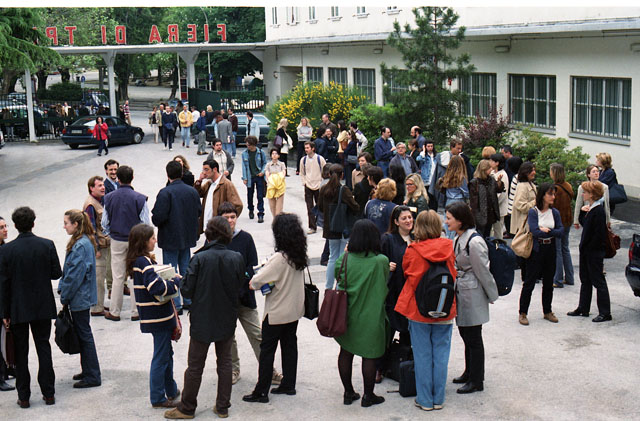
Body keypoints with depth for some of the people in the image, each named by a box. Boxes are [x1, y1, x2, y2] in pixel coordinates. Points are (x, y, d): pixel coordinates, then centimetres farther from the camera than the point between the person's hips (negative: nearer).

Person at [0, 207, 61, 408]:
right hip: (43, 307, 1)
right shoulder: (47, 245, -8)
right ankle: (48, 393, 14)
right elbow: (57, 273, -4)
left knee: (21, 352, 9)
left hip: (18, 308, -1)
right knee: (43, 348, 12)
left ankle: (23, 396, 14)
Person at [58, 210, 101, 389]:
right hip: (80, 297, 10)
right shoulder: (81, 242, 8)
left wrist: (64, 296, -13)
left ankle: (92, 377, 8)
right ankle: (88, 371, 28)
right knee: (82, 333, 17)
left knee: (84, 334, -1)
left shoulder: (81, 246, -22)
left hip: (79, 298, -10)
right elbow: (68, 270, 14)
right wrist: (62, 290, 10)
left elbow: (75, 275, -22)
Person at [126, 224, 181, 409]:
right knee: (161, 356, 0)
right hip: (158, 317, -10)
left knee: (166, 353, 21)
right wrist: (176, 281, -14)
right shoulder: (144, 262, -21)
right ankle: (158, 398, 10)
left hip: (161, 316, 10)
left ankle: (171, 390, 34)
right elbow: (157, 287, -29)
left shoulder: (138, 261, 10)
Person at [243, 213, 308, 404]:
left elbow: (255, 282, -23)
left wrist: (252, 282, -2)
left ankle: (261, 391, 9)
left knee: (267, 349, 3)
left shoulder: (279, 258, -25)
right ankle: (288, 384, 26)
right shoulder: (299, 256, -2)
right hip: (295, 309, 7)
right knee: (290, 345, 17)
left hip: (277, 312, -7)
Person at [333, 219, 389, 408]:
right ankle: (368, 396, 18)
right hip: (370, 317, -3)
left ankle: (348, 392, 24)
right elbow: (385, 286, 0)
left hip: (347, 314, 3)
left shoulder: (345, 258, -9)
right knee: (369, 356, 9)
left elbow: (337, 275, 5)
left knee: (346, 353, 15)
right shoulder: (382, 261, -14)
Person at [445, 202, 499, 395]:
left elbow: (483, 272, -14)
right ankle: (469, 373, 33)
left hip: (472, 295, -9)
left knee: (473, 338, 1)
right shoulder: (457, 239, 7)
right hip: (460, 293, 9)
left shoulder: (474, 242, -21)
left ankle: (476, 381, 12)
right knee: (465, 335, 19)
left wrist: (492, 296, -7)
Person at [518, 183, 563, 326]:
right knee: (530, 282, -1)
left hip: (550, 250, 5)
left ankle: (547, 311, 25)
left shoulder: (555, 212, 4)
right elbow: (535, 231, -21)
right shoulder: (533, 212, -11)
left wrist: (547, 231, -15)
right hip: (536, 250, -5)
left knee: (548, 282, 12)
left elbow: (561, 231, -3)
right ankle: (523, 313, 7)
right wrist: (553, 232, -13)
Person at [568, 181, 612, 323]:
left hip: (595, 252, -10)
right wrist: (582, 213, 2)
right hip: (586, 251, 10)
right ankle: (583, 309, 28)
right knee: (585, 280, 17)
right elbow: (585, 225, 16)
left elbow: (599, 234, -23)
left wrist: (589, 247, -18)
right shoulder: (590, 208, 8)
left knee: (598, 281, -2)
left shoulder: (598, 211, -21)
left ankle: (605, 313, 7)